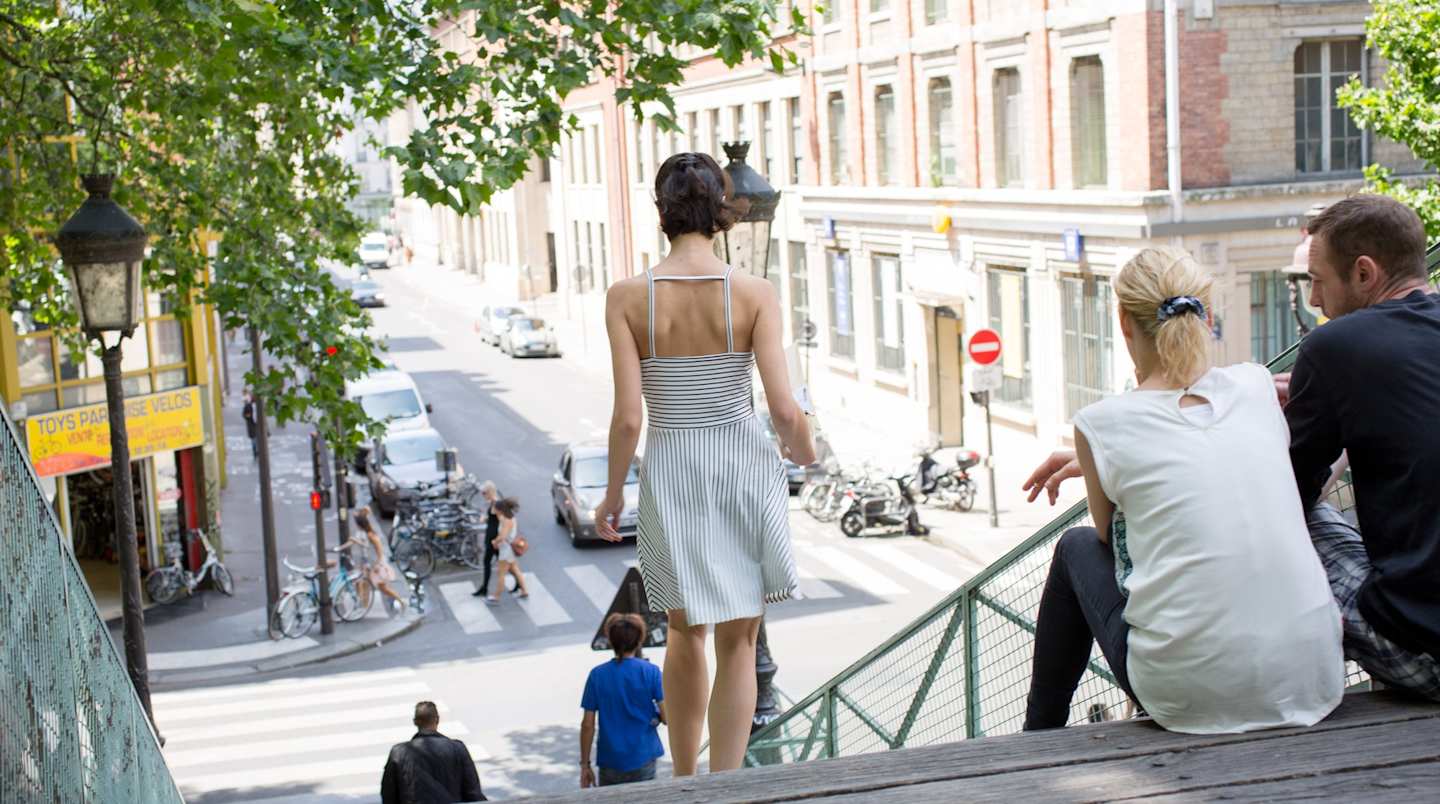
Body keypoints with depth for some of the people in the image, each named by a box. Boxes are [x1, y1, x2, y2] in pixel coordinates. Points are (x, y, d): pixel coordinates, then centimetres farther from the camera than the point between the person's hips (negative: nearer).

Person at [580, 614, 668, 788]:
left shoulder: (597, 675, -3)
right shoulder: (651, 672, -6)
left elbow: (587, 724, -2)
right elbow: (667, 717, -7)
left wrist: (585, 764, 6)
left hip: (611, 760, 1)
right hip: (643, 760, 0)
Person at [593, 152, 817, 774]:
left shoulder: (628, 297, -9)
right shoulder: (754, 294, -10)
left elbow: (627, 419, -11)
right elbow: (784, 410, -13)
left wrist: (612, 495, 4)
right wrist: (804, 452, 9)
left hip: (670, 475, 1)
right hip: (743, 469, -1)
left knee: (685, 632, 22)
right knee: (738, 643, 11)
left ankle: (685, 782, 31)